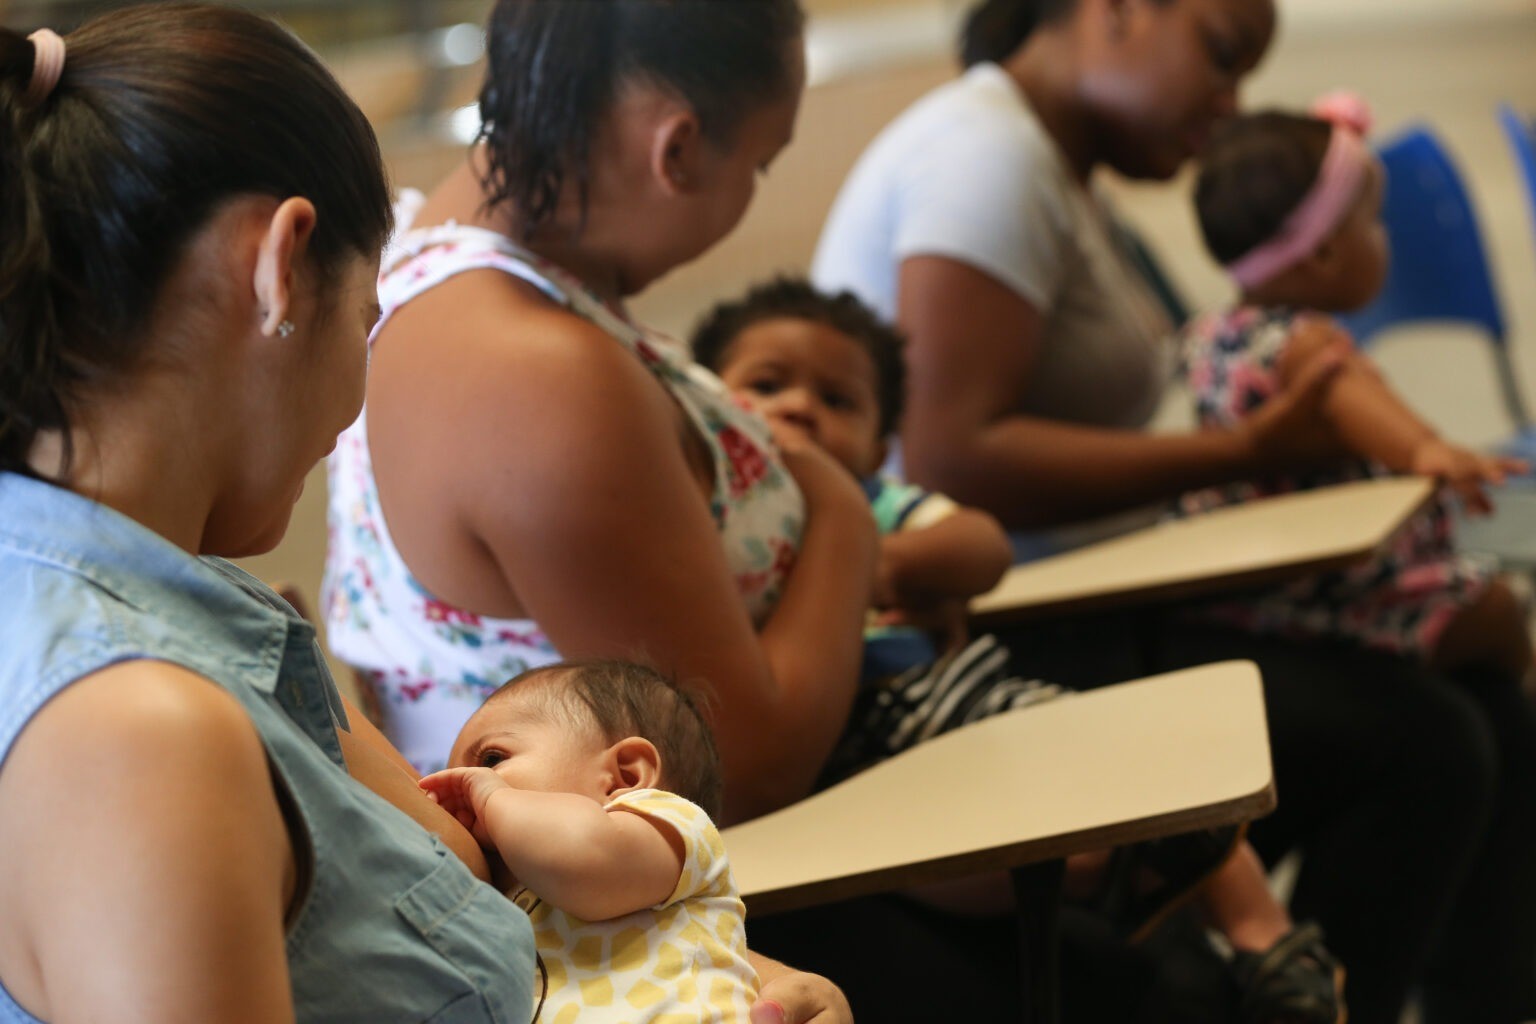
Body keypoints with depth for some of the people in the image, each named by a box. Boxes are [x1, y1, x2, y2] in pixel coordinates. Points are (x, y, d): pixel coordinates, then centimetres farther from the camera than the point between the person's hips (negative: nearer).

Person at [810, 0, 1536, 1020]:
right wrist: (1239, 452, -20)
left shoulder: (1060, 175, 18)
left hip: (1073, 619, 10)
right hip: (995, 656, -10)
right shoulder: (987, 154, -14)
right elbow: (950, 458, -24)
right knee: (1420, 743, -21)